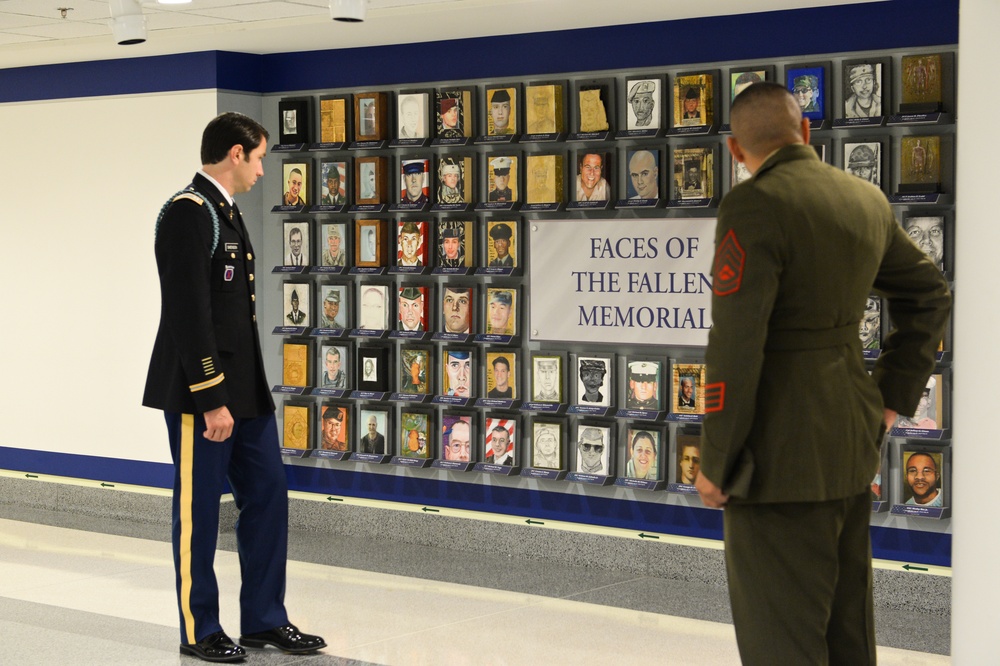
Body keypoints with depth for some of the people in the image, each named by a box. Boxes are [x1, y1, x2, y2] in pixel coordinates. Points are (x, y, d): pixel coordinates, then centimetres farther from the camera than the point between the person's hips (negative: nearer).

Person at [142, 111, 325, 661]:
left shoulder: (225, 210, 15)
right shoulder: (188, 213, -15)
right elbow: (188, 313, -21)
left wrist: (243, 392, 19)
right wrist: (212, 400, -22)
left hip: (243, 386, 10)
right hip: (201, 390, -10)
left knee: (268, 493, 11)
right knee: (198, 509, 2)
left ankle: (265, 619, 21)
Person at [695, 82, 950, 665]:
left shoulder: (754, 207, -17)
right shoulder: (865, 200, 8)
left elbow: (735, 345, -21)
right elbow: (930, 296, 18)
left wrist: (715, 464, -13)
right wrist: (892, 396, 18)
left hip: (781, 450, -8)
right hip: (852, 441, 8)